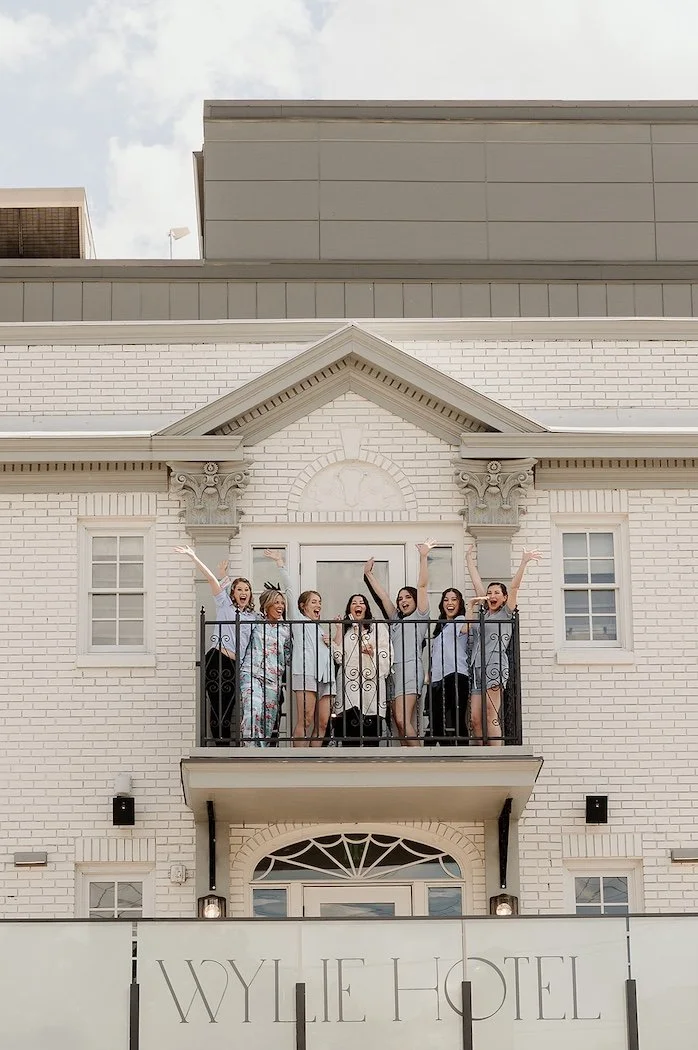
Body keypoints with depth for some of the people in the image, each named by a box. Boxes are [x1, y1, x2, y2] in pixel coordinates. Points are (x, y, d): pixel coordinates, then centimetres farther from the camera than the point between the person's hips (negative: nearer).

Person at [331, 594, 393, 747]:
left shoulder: (378, 627, 15)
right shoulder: (343, 629, 17)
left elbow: (387, 655, 8)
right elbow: (338, 657, 4)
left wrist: (373, 652, -10)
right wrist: (339, 631, 2)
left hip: (372, 685, 0)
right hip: (349, 686, 1)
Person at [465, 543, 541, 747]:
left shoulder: (506, 614, 8)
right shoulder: (482, 612, 22)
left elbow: (514, 587, -1)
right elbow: (477, 583, 26)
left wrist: (524, 562, -10)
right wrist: (469, 560, 30)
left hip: (495, 667, -6)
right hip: (477, 669, 6)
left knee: (491, 718, -12)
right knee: (475, 719, -3)